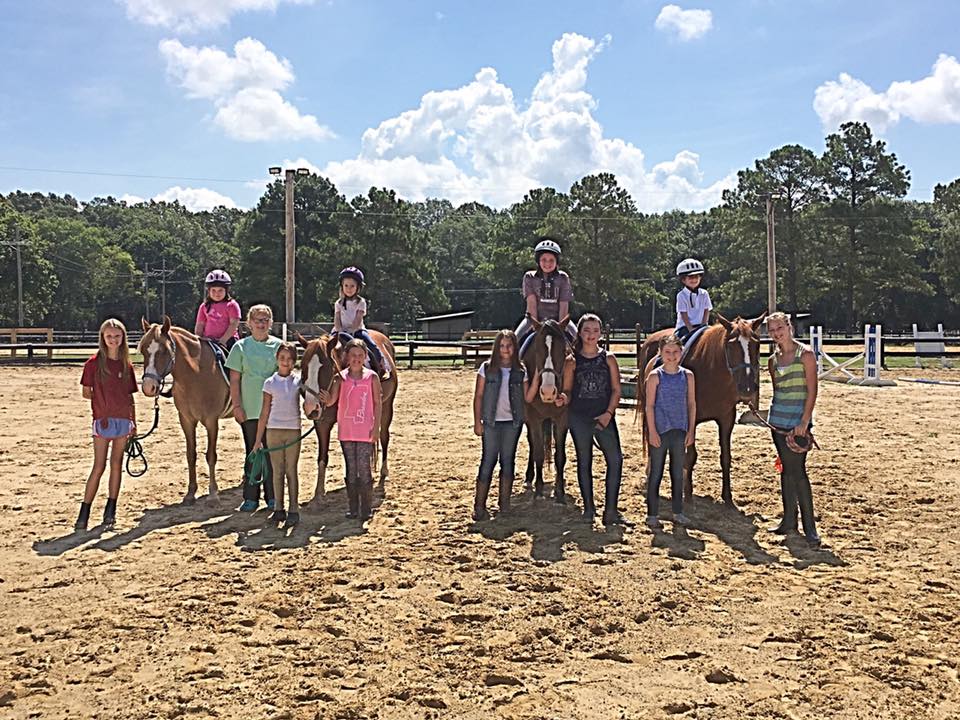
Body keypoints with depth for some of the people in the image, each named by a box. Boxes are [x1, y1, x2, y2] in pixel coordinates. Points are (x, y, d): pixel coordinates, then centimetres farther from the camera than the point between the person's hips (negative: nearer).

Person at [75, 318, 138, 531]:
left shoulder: (126, 365, 9)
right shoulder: (94, 363, -2)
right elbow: (87, 393, 1)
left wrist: (134, 422, 9)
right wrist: (103, 399, -6)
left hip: (123, 420, 4)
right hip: (103, 419, -4)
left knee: (117, 464, 6)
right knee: (99, 466, -5)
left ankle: (110, 512, 11)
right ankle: (84, 513, 0)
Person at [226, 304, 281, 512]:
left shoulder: (278, 346, 3)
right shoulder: (241, 347, 3)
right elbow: (234, 380, 2)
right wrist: (237, 406, -5)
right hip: (249, 409, 0)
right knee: (252, 453, 7)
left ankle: (272, 497, 16)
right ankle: (250, 498, 16)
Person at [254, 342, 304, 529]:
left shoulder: (298, 382, 2)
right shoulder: (270, 383, 2)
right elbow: (264, 413, 3)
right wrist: (258, 440, 2)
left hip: (293, 431, -1)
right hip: (273, 431, 1)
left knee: (291, 471, 2)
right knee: (277, 471, 6)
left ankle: (294, 511, 5)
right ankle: (278, 509, 14)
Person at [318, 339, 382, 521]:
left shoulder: (372, 377, -2)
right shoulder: (340, 378, 0)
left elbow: (377, 403, 0)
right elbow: (331, 400, -12)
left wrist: (376, 428, -5)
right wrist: (327, 400, -35)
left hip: (366, 431, -2)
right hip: (346, 431, 2)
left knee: (364, 470, -2)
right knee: (351, 470, 10)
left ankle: (366, 509, 9)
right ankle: (353, 508, 19)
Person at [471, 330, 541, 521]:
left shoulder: (520, 371, 4)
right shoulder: (487, 368, -2)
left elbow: (528, 398, 1)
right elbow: (478, 396, -2)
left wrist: (536, 378, -10)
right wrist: (477, 422, -6)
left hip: (512, 422, 2)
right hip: (491, 422, -2)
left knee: (508, 462, 8)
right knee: (488, 461, -3)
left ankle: (505, 504, 18)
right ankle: (479, 506, 2)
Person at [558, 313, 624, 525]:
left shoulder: (608, 359, 4)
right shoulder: (572, 361, 3)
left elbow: (616, 390, 3)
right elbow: (568, 390, 6)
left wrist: (609, 413, -9)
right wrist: (564, 399, -17)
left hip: (604, 418, 0)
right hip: (579, 418, 0)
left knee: (615, 460, -10)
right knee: (584, 463, 8)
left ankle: (610, 510, -3)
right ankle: (588, 508, 19)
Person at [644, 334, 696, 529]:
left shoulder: (687, 375, 3)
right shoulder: (655, 376, -6)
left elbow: (691, 404, 6)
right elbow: (649, 406, -7)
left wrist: (691, 431, 2)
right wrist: (652, 432, -12)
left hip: (680, 431, 3)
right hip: (660, 431, -3)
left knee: (678, 473, 11)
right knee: (655, 473, 3)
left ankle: (678, 512, 20)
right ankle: (652, 514, 10)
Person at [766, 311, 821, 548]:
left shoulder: (805, 354, -7)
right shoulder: (774, 360, 10)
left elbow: (812, 391, -11)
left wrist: (804, 422, -17)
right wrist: (774, 416, 14)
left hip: (798, 421, -6)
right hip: (778, 421, 6)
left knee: (797, 471, -10)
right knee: (785, 470, 12)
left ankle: (810, 528, -5)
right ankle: (789, 521, 21)